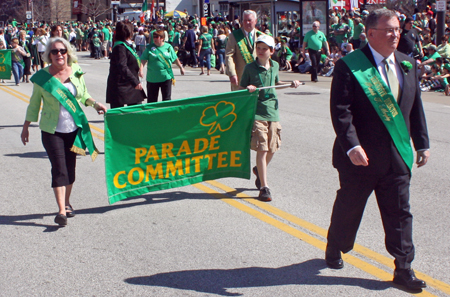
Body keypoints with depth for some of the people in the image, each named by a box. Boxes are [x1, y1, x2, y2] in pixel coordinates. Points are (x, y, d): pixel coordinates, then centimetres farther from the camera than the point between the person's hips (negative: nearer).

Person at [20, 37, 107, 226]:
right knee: (59, 168, -10)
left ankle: (67, 202, 29)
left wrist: (95, 104, -2)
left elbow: (83, 95, 16)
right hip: (52, 130, -3)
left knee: (70, 167, 10)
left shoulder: (76, 71, 2)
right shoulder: (42, 76, -4)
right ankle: (61, 211, -10)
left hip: (74, 128, 3)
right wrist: (26, 126, 8)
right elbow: (34, 102, 5)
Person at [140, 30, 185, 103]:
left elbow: (175, 59, 16)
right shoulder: (149, 48, -1)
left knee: (167, 98, 2)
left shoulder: (168, 47, 4)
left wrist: (181, 67, 25)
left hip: (166, 77, 1)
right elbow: (143, 60, -4)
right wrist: (141, 69, -19)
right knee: (151, 99, 6)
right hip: (152, 78, 0)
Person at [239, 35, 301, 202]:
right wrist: (247, 89, -20)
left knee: (272, 149, 11)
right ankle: (264, 187, -6)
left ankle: (259, 170, 42)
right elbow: (241, 89, 1)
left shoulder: (275, 66, 10)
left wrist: (291, 84, 13)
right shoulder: (250, 68, -3)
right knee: (262, 149, -11)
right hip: (257, 113, -5)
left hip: (272, 111, 5)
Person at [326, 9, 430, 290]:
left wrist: (422, 143, 10)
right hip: (361, 157, -4)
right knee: (348, 208, 14)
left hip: (397, 156, 4)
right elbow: (341, 111, -17)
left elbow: (416, 108, 13)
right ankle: (335, 249, 38)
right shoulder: (349, 66, -11)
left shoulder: (408, 64, 8)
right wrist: (352, 146, -26)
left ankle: (404, 269, 15)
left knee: (400, 213, 6)